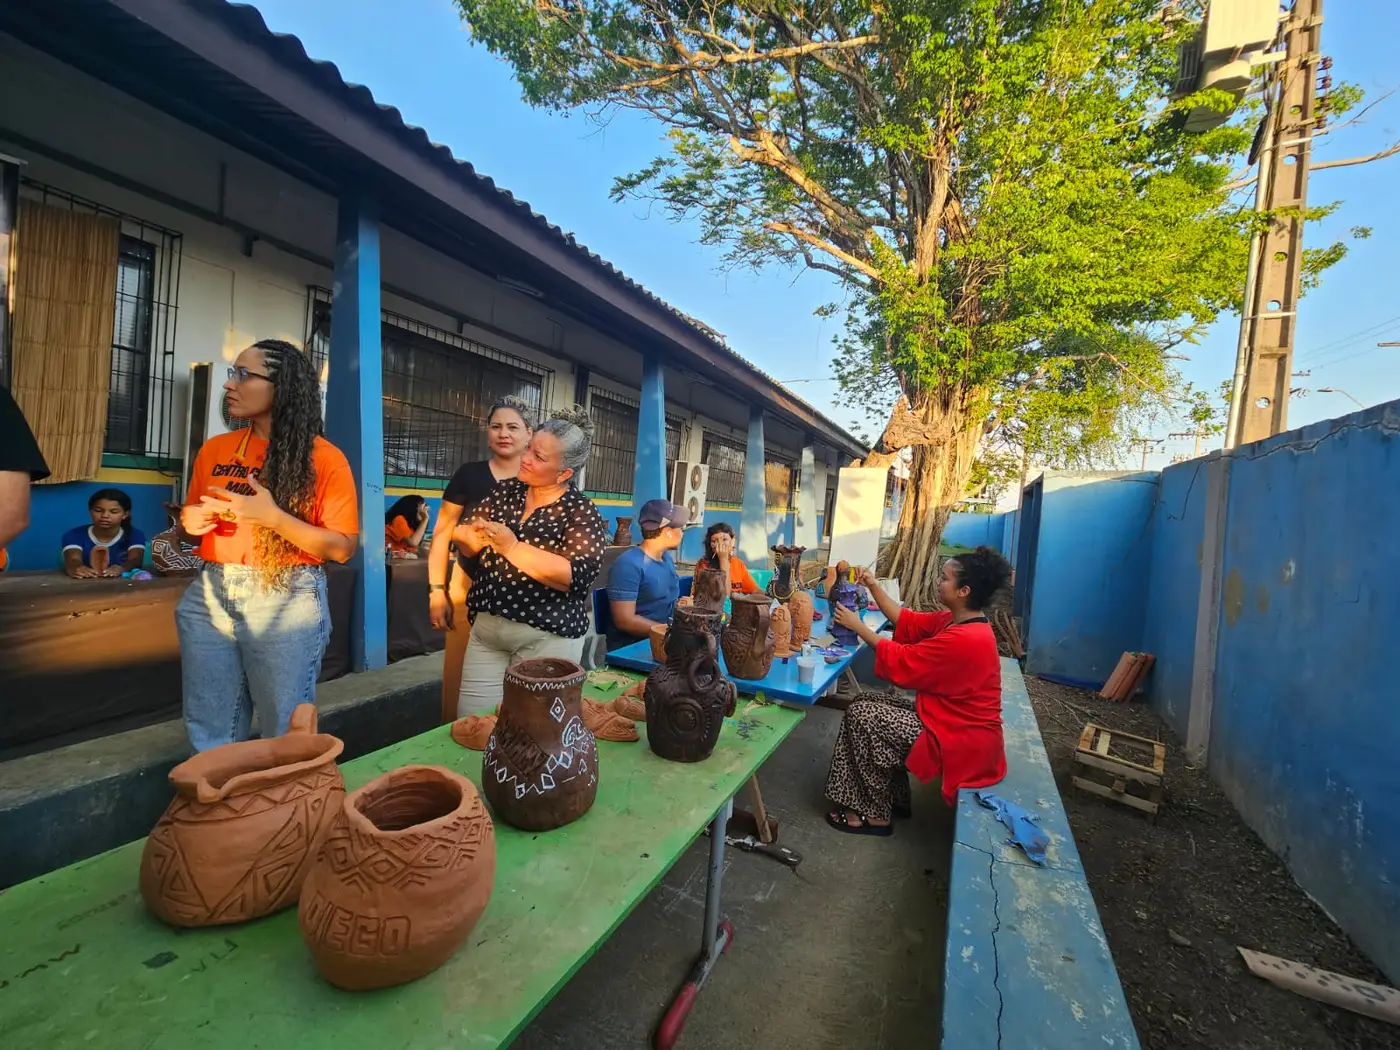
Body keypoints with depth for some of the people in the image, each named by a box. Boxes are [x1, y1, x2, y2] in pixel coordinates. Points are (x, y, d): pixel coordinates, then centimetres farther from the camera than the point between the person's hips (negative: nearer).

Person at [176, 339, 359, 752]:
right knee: (210, 738, 15)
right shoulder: (214, 449, 8)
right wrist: (188, 522, -1)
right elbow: (193, 517, 22)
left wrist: (274, 518, -20)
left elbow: (344, 547, -11)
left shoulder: (323, 458, -7)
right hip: (209, 598, 5)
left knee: (286, 739, 7)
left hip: (286, 603, -5)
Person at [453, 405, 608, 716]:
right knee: (470, 720, 9)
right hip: (485, 627, 5)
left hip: (547, 637, -4)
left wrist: (512, 547, -22)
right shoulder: (505, 491, 7)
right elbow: (473, 548, 11)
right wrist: (468, 538, -11)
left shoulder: (581, 512, -9)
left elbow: (577, 575, -21)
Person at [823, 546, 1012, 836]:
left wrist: (858, 626, -13)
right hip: (949, 722, 10)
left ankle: (875, 815, 6)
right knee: (868, 703, 9)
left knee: (861, 715, -10)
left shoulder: (965, 639, -29)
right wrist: (873, 587, 0)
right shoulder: (960, 622, 2)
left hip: (960, 742, -10)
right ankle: (894, 797, 18)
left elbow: (901, 662, -22)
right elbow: (908, 622, 8)